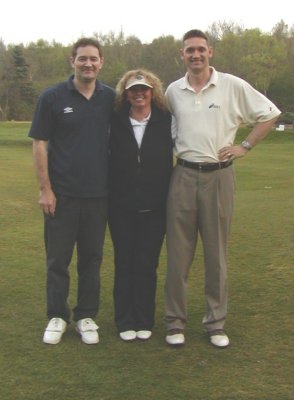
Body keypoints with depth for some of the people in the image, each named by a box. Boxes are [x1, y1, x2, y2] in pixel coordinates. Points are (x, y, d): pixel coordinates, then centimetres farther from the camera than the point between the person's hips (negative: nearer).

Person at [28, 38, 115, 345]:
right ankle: (57, 316, 23)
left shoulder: (111, 98, 3)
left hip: (98, 193, 2)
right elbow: (39, 144, -3)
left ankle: (86, 316, 24)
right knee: (58, 259, 7)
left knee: (91, 258, 11)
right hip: (61, 193, -2)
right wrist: (45, 189, -8)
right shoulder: (52, 97, -3)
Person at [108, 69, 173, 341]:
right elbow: (108, 161, 6)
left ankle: (145, 321, 20)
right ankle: (125, 321, 20)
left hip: (154, 207, 0)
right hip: (121, 208, 1)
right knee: (124, 263, 7)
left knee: (147, 264, 5)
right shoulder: (116, 124, 1)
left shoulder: (164, 122, -1)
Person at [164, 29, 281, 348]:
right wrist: (174, 150, 8)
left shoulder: (233, 86, -3)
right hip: (183, 175, 2)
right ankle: (175, 322, 16)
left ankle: (216, 323, 19)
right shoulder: (173, 91, 6)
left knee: (216, 253, 7)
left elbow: (269, 114, 3)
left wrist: (245, 147, -3)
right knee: (178, 252, 4)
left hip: (218, 176, -2)